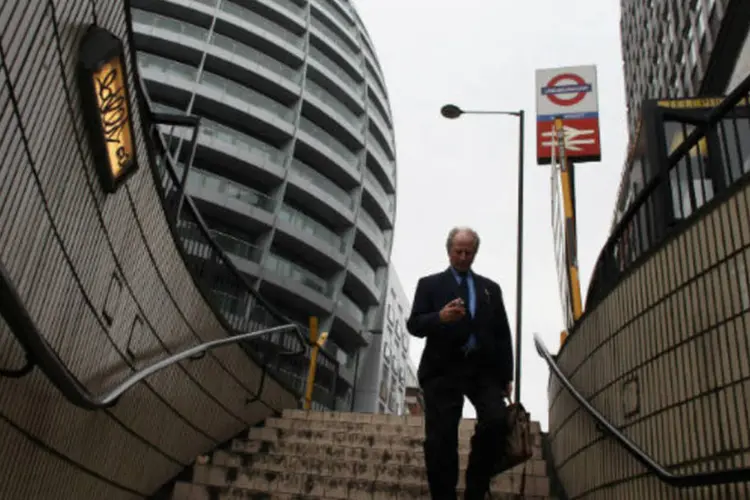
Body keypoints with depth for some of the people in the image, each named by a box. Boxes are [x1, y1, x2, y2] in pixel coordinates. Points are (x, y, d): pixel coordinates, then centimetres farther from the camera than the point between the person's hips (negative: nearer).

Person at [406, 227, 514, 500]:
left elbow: (503, 334, 16)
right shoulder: (429, 284, 13)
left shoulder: (490, 288, 21)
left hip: (484, 368, 2)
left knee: (497, 422, -18)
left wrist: (507, 375, 6)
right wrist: (440, 317, -18)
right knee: (440, 438, -7)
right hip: (443, 369, -2)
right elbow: (414, 325, 3)